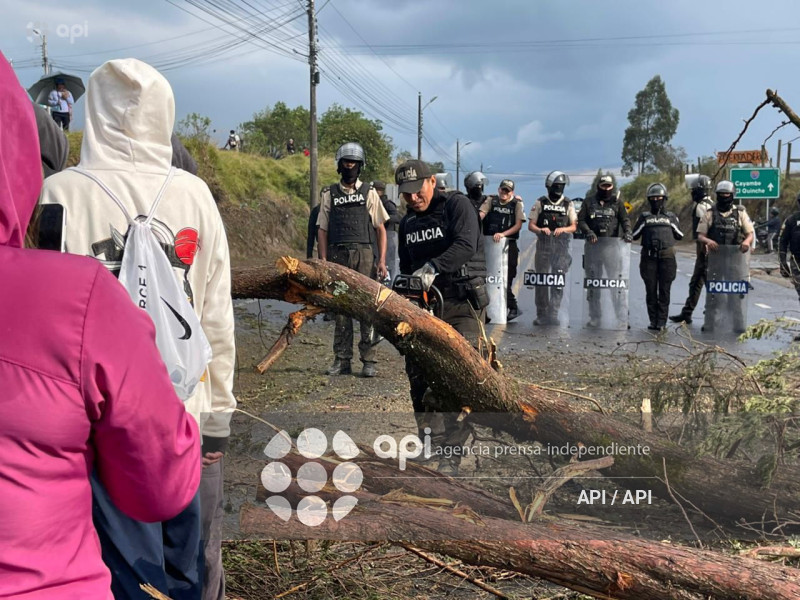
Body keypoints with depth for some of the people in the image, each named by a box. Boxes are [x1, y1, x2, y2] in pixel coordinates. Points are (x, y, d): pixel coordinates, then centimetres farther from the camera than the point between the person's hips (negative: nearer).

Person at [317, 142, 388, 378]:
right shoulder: (329, 194, 12)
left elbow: (380, 229, 7)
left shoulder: (369, 192, 9)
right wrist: (323, 260, -1)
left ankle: (369, 360, 1)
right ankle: (342, 360, 10)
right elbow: (322, 229, 10)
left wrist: (382, 260, -2)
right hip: (338, 256, 2)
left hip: (364, 255, -1)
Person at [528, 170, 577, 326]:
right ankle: (541, 314, 12)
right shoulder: (540, 203, 7)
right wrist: (540, 229, -17)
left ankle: (553, 314, 0)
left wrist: (563, 229, -14)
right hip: (543, 245, 0)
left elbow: (574, 226, 7)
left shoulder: (568, 204, 8)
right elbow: (530, 225, 4)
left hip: (561, 245, 0)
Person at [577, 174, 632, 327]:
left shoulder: (617, 203, 10)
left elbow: (625, 219, 3)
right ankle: (595, 317, 14)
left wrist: (627, 232, -17)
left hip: (612, 246, -1)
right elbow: (581, 220, 4)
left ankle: (622, 318, -4)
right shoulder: (589, 202, 11)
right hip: (592, 246, 1)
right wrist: (588, 232, -15)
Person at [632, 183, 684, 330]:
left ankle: (662, 321, 3)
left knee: (664, 291, 0)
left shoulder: (671, 217, 13)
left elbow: (680, 235, 16)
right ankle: (653, 321, 7)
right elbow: (634, 235, 8)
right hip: (649, 257, 0)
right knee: (651, 291, 1)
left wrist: (671, 226, 10)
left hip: (667, 257, 0)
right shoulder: (644, 217, 11)